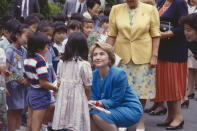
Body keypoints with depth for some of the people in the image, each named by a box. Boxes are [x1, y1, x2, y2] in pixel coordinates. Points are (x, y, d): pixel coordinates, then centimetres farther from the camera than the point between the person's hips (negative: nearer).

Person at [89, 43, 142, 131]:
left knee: (98, 115, -28)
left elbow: (115, 100, -19)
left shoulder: (119, 74, -19)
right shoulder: (93, 75, -2)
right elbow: (94, 98, -1)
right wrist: (90, 103, -24)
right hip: (111, 109, 6)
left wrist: (98, 103, -32)